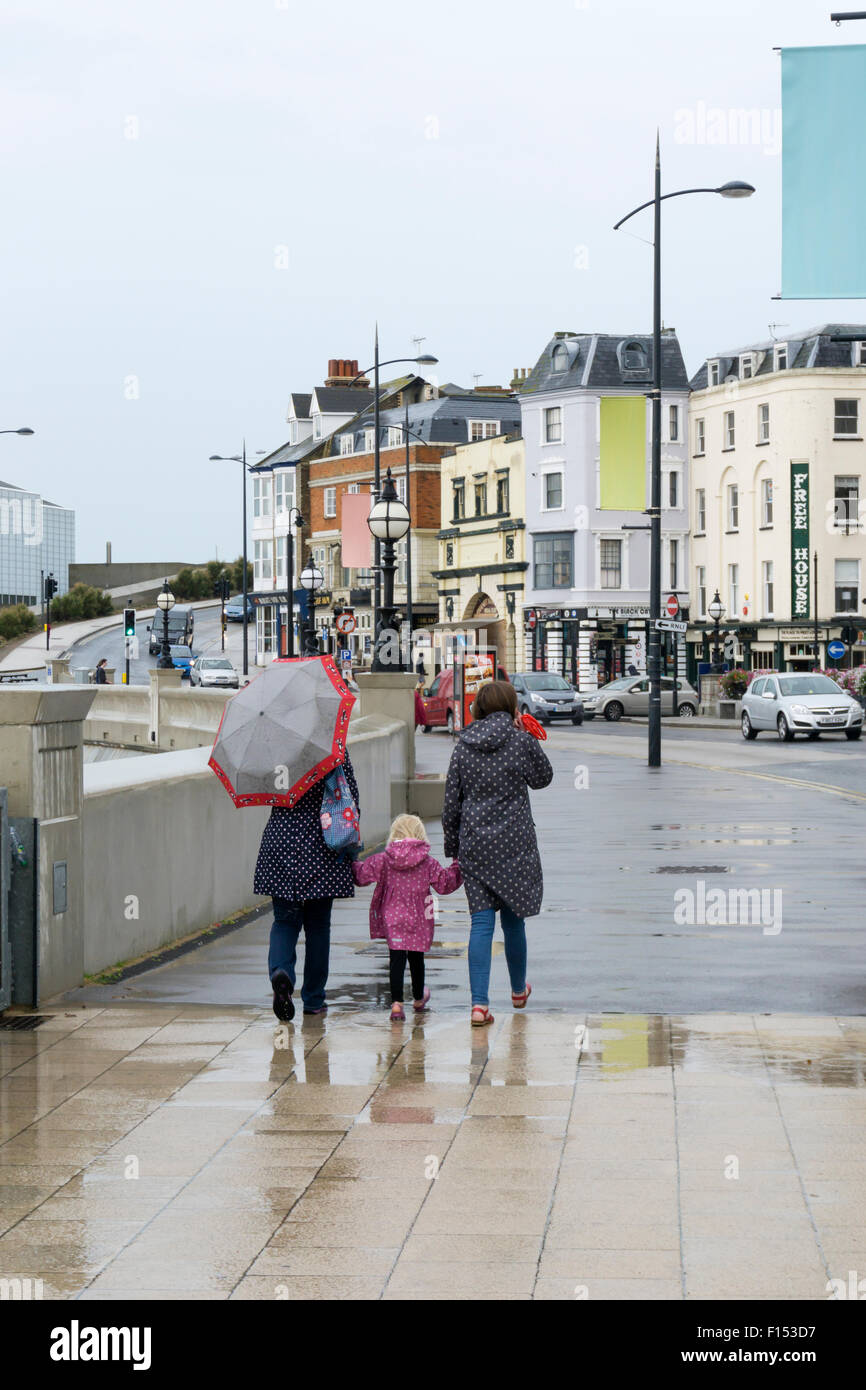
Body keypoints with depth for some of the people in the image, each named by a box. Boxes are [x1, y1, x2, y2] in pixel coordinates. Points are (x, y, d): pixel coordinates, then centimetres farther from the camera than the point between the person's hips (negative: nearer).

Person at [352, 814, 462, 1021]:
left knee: (396, 959, -4)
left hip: (393, 920, -1)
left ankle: (397, 1003, -18)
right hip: (419, 920, 1)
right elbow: (446, 883, 4)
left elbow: (361, 875, 0)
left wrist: (352, 864, 20)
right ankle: (419, 999, 38)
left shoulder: (383, 860, -4)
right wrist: (457, 868, 20)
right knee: (416, 958, 18)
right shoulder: (428, 863, -2)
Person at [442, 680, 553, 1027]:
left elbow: (451, 804, 6)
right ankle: (519, 990, 33)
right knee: (513, 917, 13)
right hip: (514, 842, -2)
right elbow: (543, 778, 11)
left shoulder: (463, 747, 3)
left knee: (481, 921, 0)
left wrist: (452, 849, 15)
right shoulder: (521, 741, -6)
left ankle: (479, 1002, -11)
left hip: (474, 844, 2)